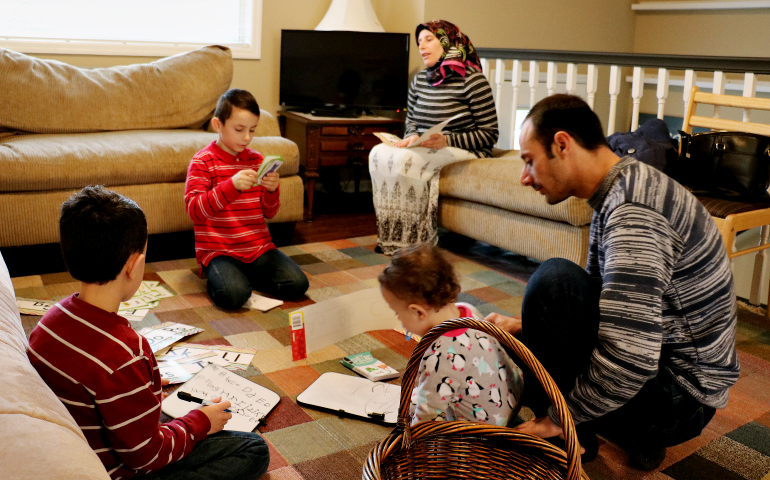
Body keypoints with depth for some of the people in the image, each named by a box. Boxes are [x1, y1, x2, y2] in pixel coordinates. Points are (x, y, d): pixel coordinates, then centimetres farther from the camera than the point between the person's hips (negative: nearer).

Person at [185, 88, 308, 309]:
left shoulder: (257, 160, 11)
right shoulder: (203, 161, -5)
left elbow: (269, 213, 13)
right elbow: (194, 210, -18)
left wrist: (272, 190, -10)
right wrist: (232, 186, -29)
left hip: (259, 247, 5)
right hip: (219, 250, -5)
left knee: (297, 284, -12)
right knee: (234, 295, -30)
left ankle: (245, 276, 9)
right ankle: (218, 277, 3)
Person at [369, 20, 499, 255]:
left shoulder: (472, 81, -9)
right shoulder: (420, 80, 13)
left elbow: (489, 134, -10)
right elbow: (411, 120, 24)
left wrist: (446, 141, -21)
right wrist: (412, 136, -1)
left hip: (463, 151, -7)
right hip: (424, 149, 7)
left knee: (405, 160, -31)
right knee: (379, 153, -20)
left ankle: (415, 237, -20)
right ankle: (390, 235, -18)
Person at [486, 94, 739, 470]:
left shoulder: (634, 213, -27)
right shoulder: (617, 197, 5)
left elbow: (629, 362, -33)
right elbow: (596, 306, 14)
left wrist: (557, 418, -19)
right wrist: (525, 326, 1)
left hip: (680, 397, -10)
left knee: (554, 279, -29)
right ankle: (637, 435, 10)